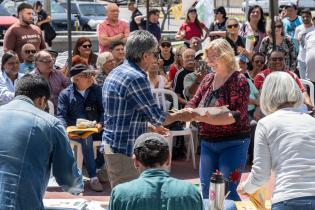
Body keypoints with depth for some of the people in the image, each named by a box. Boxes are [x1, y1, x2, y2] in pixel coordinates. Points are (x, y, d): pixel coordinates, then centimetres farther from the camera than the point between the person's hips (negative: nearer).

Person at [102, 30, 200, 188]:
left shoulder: (115, 73, 12)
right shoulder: (136, 78, -19)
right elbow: (156, 116, -15)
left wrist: (151, 126, 23)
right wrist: (179, 116, 3)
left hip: (112, 146, 10)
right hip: (125, 150, -10)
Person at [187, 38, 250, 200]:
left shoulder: (239, 80, -11)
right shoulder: (208, 79, 9)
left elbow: (237, 115, -21)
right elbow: (193, 103, 11)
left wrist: (206, 118, -31)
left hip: (232, 143, -7)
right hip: (207, 143, 7)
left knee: (228, 192, -7)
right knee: (206, 191, 11)